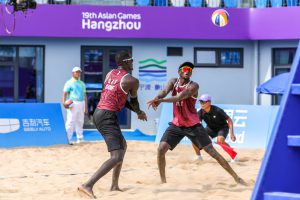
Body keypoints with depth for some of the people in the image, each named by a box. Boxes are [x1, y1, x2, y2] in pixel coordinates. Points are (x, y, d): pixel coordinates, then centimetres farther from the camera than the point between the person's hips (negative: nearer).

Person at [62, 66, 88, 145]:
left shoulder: (82, 83, 19)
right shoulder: (69, 83, -1)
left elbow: (84, 95, 20)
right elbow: (65, 93, -9)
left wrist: (86, 106, 15)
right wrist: (64, 103, -24)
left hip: (81, 103, 7)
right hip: (73, 104, -7)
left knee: (80, 122, 11)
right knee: (70, 122, -11)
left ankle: (80, 139, 19)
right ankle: (68, 139, -11)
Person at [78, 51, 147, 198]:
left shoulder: (110, 74, 15)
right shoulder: (132, 81, -6)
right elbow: (133, 102, 10)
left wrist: (137, 112, 26)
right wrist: (139, 113, 33)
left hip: (98, 113, 9)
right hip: (108, 116, -9)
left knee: (122, 146, 27)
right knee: (117, 157, -16)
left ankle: (114, 185, 27)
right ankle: (88, 185, -30)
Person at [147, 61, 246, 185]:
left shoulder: (193, 86, -14)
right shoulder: (173, 82, 2)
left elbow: (180, 97, -30)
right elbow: (165, 91, -18)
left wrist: (161, 100, -40)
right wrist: (157, 98, -42)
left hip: (193, 125, -4)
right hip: (176, 125, 4)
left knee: (212, 152, -4)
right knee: (161, 149, -11)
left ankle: (236, 177, 2)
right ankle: (163, 181, 3)